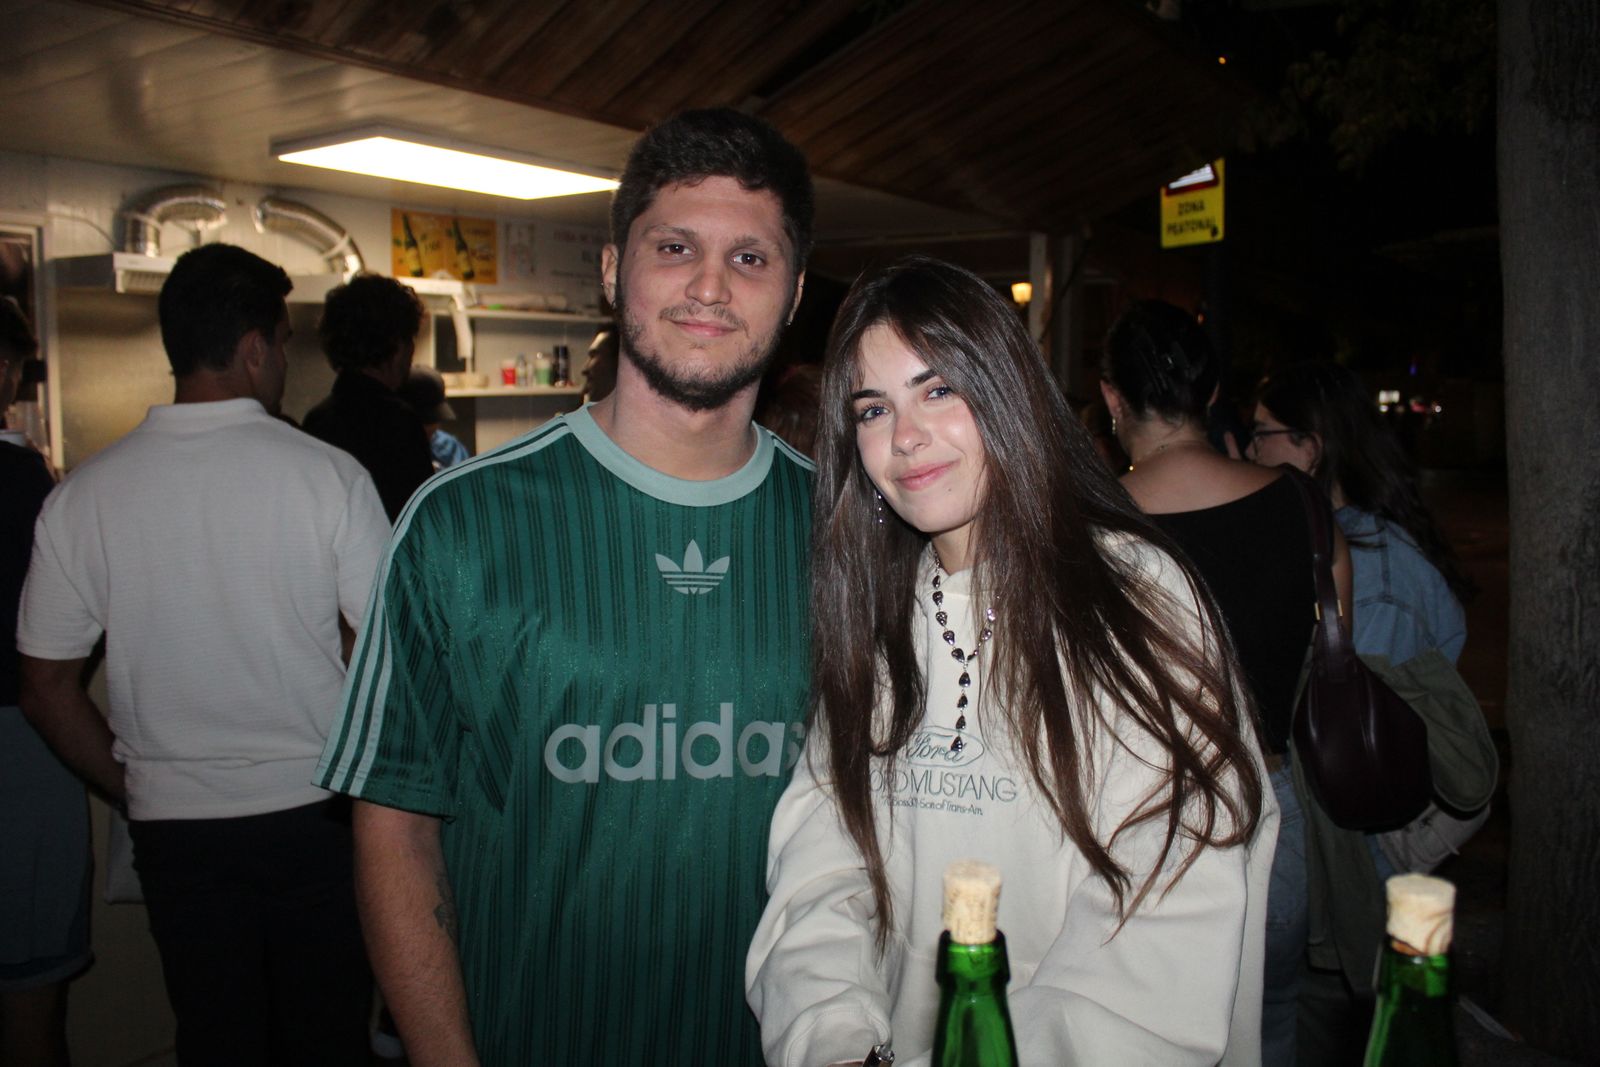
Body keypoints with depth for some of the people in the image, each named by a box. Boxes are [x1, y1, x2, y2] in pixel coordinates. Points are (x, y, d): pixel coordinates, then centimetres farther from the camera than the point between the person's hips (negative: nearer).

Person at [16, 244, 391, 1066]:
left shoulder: (82, 496, -5)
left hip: (176, 826, 3)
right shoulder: (327, 475, -14)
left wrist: (135, 792, 15)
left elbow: (45, 690, 2)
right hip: (316, 813, -2)